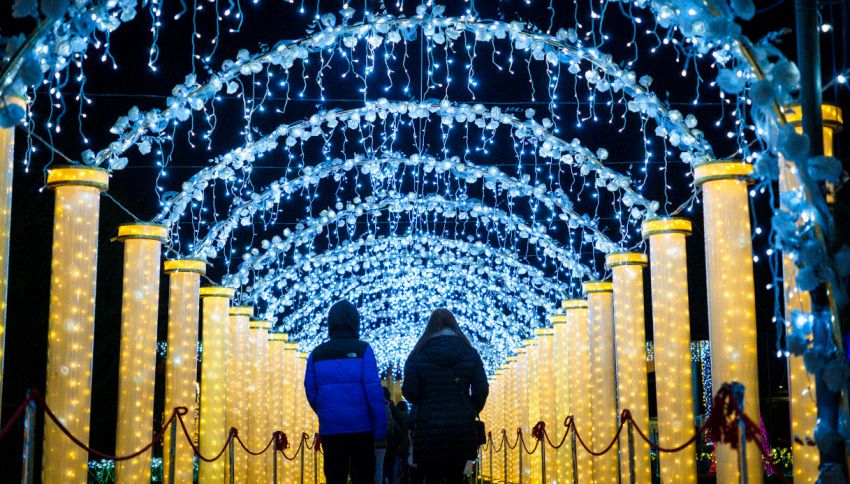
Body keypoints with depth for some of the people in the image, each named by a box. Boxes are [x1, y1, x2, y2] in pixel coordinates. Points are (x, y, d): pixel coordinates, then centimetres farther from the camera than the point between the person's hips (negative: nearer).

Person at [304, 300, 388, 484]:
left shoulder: (317, 354, 5)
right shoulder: (362, 349, -5)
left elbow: (311, 392, 6)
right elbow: (373, 390, -10)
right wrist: (380, 426, -7)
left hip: (330, 428, 3)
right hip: (360, 426, -3)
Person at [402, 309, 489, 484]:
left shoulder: (418, 355, -2)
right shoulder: (470, 353, 3)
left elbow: (409, 392, -7)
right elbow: (481, 390, -2)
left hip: (429, 429, -2)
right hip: (462, 428, 2)